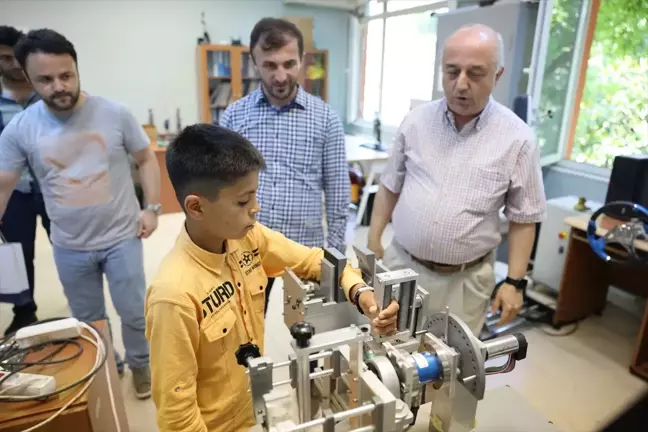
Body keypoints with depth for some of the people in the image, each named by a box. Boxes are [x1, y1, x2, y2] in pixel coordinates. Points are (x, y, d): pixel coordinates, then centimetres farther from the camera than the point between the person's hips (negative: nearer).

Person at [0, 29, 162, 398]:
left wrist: (152, 208, -9)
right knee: (88, 320, 20)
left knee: (133, 313, 11)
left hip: (122, 237, -2)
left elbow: (147, 159, -1)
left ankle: (140, 363, 39)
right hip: (70, 247, 2)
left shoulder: (115, 114, -12)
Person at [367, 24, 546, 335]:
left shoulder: (518, 138, -7)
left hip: (464, 280, -1)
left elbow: (523, 218, -1)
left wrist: (515, 282, -5)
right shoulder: (416, 120, -2)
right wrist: (373, 241, 6)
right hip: (399, 265, 2)